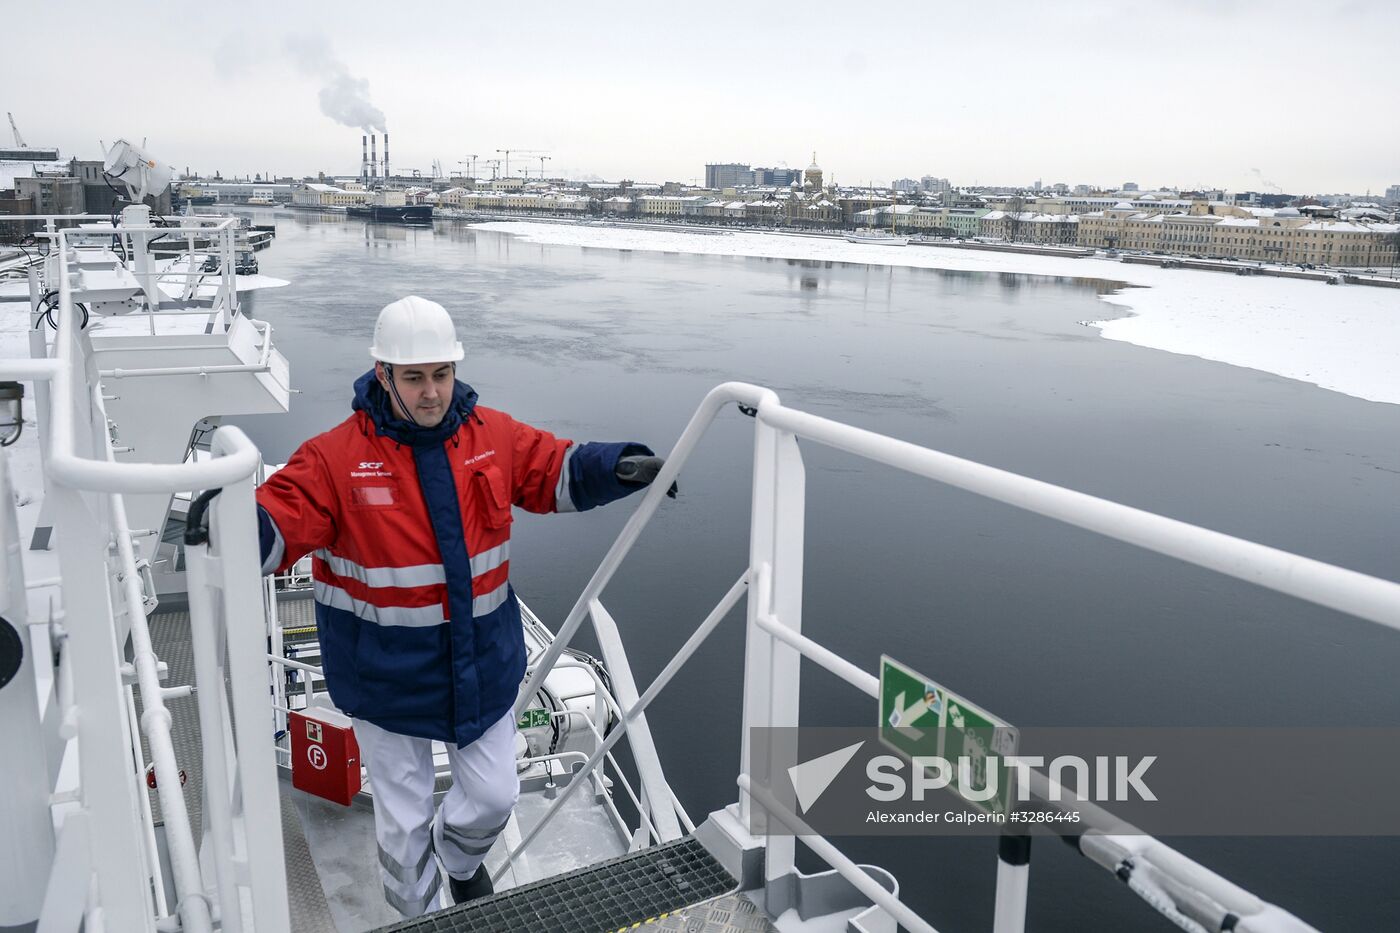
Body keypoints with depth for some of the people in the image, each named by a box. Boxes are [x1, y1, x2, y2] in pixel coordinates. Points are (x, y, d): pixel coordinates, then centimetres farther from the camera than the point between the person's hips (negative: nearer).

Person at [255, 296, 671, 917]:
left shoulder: (494, 435, -4)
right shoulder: (337, 457, -16)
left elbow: (557, 469, 6)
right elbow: (277, 523, -19)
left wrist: (622, 467, -10)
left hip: (482, 660, 3)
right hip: (387, 675, -3)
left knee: (494, 795, 17)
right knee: (403, 823, 14)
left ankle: (460, 857, 55)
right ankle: (417, 915, 45)